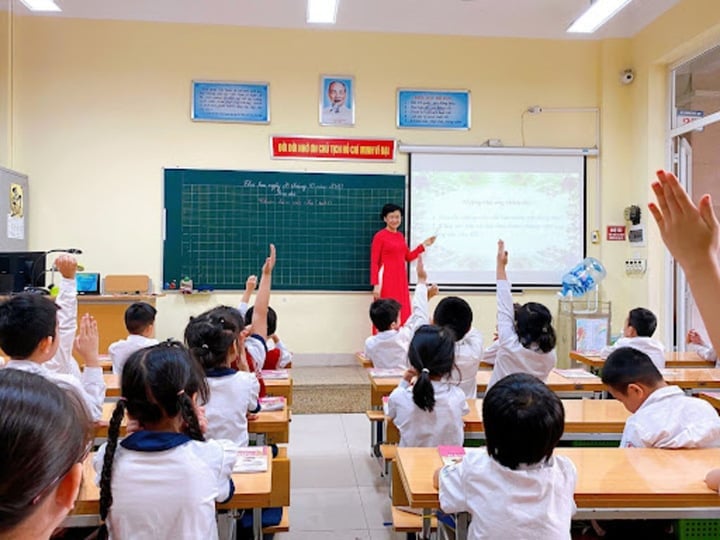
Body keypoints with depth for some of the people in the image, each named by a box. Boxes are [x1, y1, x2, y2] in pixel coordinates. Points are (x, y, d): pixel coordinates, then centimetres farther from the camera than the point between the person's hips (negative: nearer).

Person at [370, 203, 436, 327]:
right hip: (386, 280, -7)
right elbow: (374, 263, -10)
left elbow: (408, 257, 21)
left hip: (401, 279, 7)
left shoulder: (400, 236, 14)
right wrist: (376, 284, -17)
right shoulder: (379, 236, -7)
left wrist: (423, 245, 16)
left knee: (403, 315, 6)